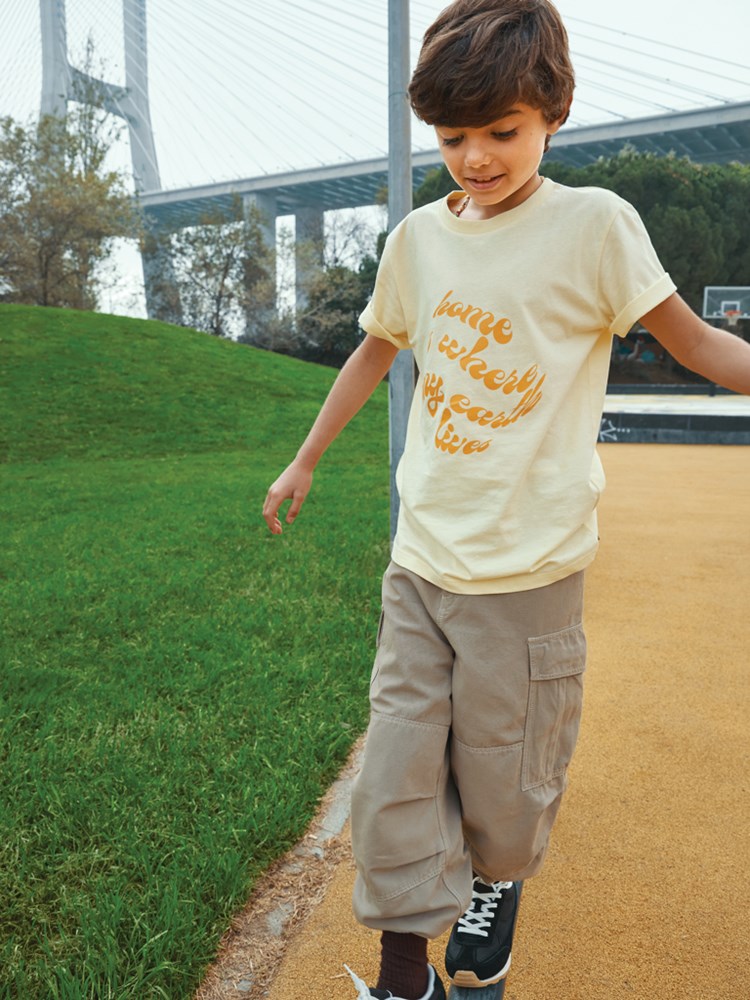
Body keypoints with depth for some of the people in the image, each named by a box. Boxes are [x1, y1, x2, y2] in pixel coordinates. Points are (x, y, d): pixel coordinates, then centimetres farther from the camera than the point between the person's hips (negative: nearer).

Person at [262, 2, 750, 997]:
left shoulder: (592, 223, -6)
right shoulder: (419, 236, 7)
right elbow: (375, 352, 19)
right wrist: (305, 461, 26)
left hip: (528, 569, -4)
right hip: (419, 560, 4)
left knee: (503, 779, 10)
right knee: (397, 775, 5)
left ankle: (496, 883, 44)